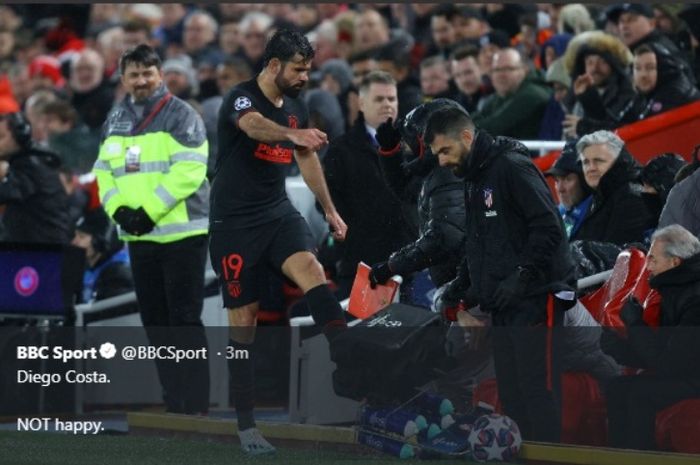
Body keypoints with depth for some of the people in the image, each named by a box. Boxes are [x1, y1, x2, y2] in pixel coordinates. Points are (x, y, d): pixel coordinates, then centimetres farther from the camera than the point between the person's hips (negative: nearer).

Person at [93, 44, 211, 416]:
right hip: (138, 237, 7)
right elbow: (104, 171, 13)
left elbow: (189, 170, -16)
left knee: (184, 319, -8)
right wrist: (119, 209, -5)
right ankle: (173, 404, 18)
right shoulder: (116, 119, 13)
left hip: (181, 234, -7)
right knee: (154, 321, 10)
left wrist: (150, 211, -19)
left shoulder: (181, 115, -7)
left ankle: (195, 406, -5)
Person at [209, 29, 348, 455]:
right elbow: (254, 124, -39)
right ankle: (246, 426, 5)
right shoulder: (241, 98, -14)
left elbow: (307, 157, 24)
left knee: (311, 271, -25)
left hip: (278, 213, 5)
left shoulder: (297, 106, 7)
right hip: (235, 223, -5)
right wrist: (293, 134, -59)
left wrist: (330, 209, 28)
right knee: (243, 320, -2)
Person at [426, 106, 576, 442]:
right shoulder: (474, 180, 19)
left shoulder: (512, 168, -12)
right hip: (502, 304, 10)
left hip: (534, 298, -10)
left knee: (537, 390, -10)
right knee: (511, 395, 10)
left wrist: (521, 278, -23)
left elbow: (549, 228, -18)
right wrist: (462, 284, 15)